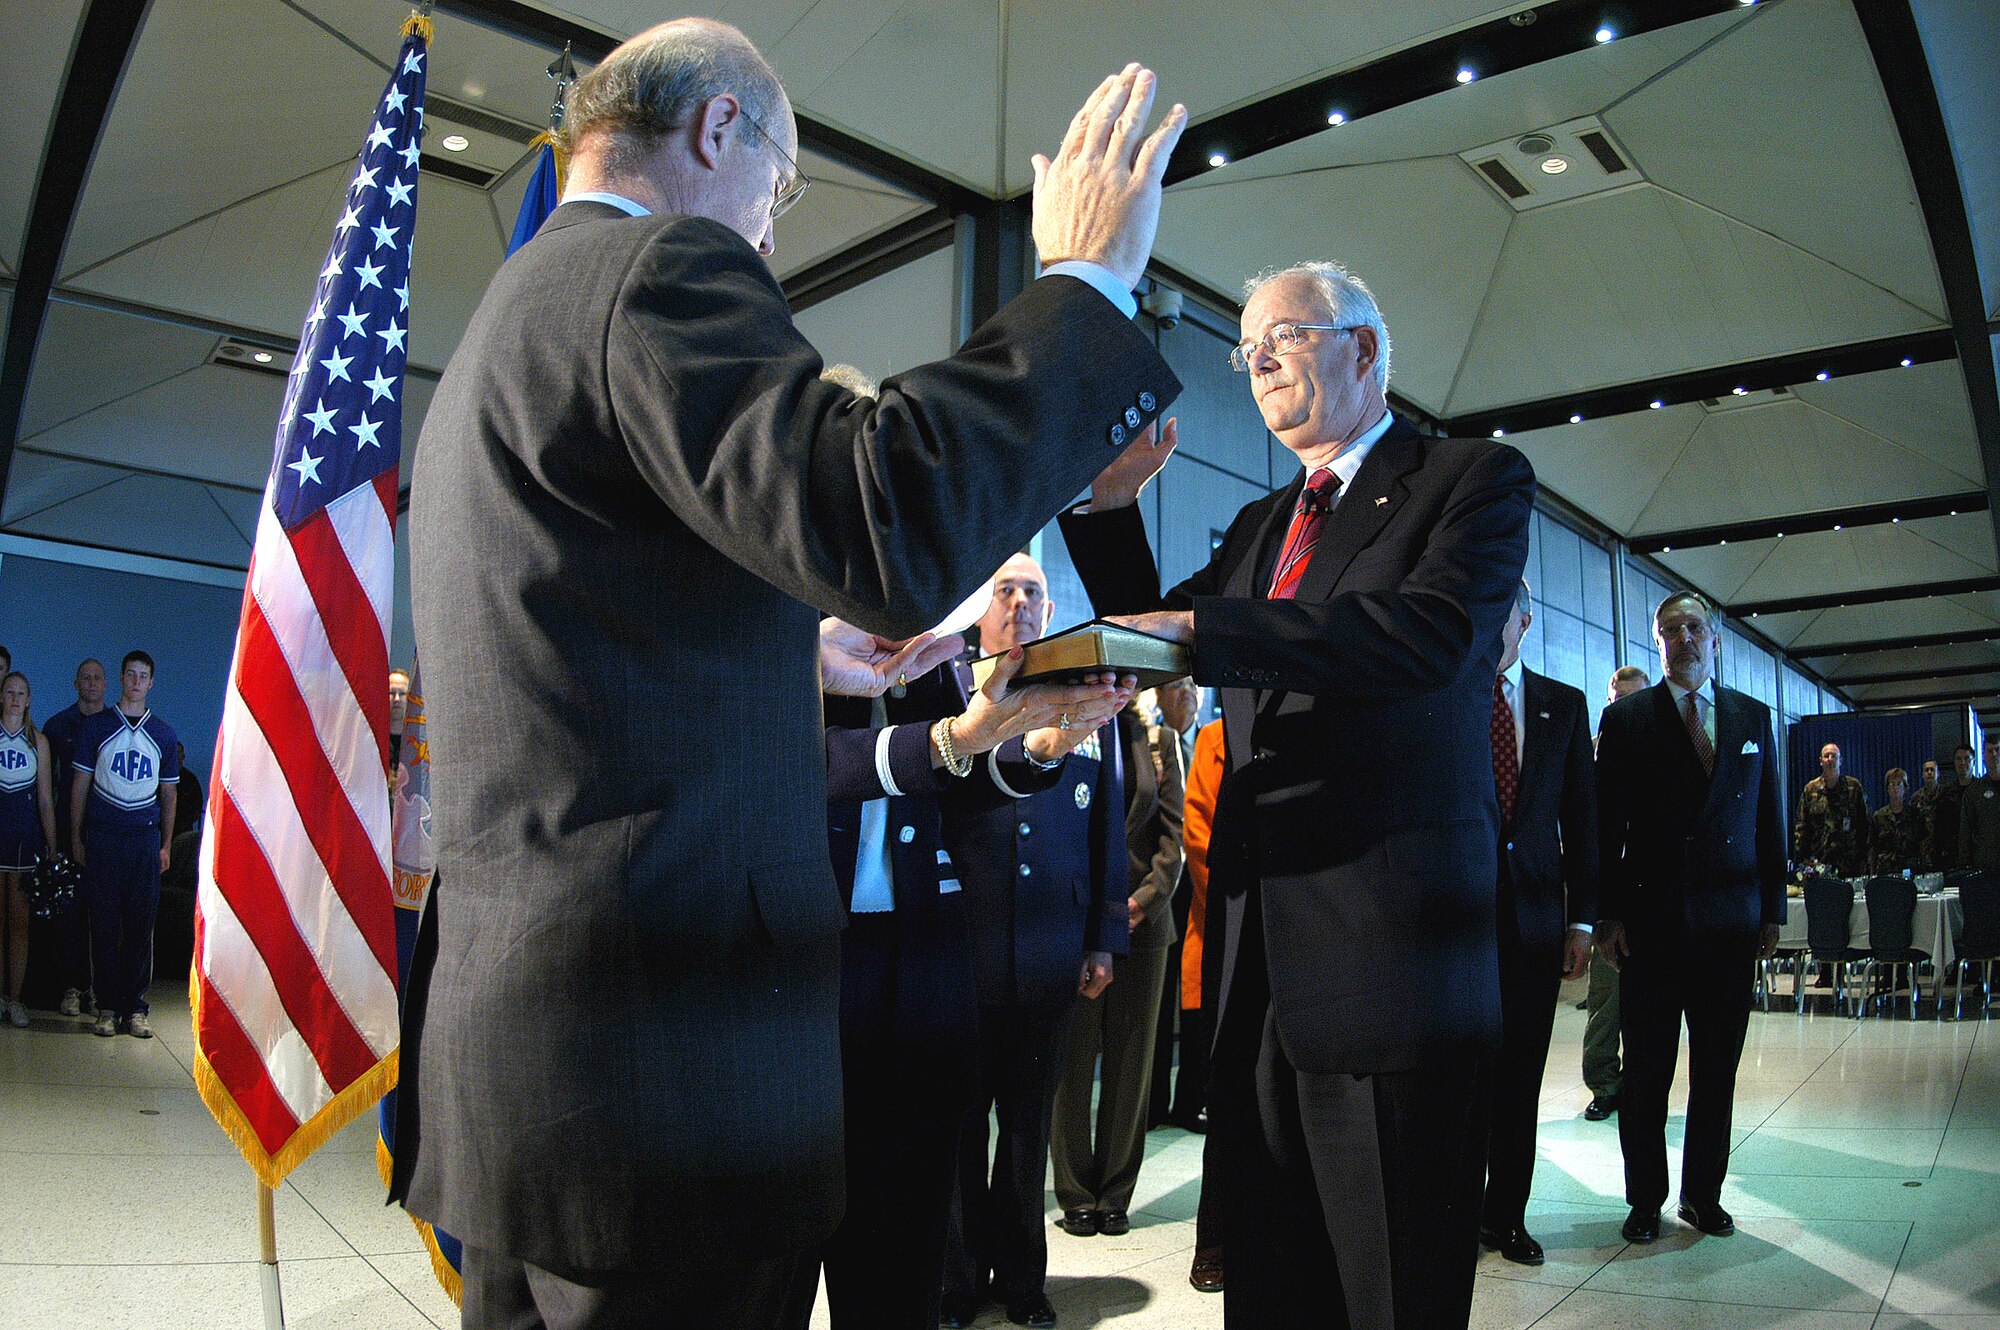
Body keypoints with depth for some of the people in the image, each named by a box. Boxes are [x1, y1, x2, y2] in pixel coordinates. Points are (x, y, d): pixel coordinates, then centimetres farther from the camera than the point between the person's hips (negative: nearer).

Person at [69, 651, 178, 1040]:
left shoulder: (163, 734, 12)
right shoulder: (96, 726, 7)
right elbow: (80, 785, 7)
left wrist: (166, 845, 9)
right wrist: (76, 839, 2)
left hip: (145, 837, 1)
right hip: (102, 836, -1)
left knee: (141, 924, 1)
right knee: (104, 924, 1)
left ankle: (135, 1008, 7)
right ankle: (107, 1007, 8)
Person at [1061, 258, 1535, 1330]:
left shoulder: (1476, 478, 1)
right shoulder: (1259, 526, 21)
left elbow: (1431, 630, -19)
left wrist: (1205, 626, -24)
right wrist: (1111, 502, 7)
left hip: (1389, 955, -6)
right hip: (1262, 956, 6)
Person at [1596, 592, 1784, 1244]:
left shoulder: (1753, 718, 12)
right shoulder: (1625, 719, 3)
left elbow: (1770, 819, 13)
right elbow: (1606, 825, 0)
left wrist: (1772, 908, 8)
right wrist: (1608, 915, -5)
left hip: (1730, 922, 3)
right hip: (1651, 922, -2)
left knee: (1717, 1071, 9)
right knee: (1646, 1072, 4)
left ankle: (1704, 1194, 23)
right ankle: (1646, 1199, 16)